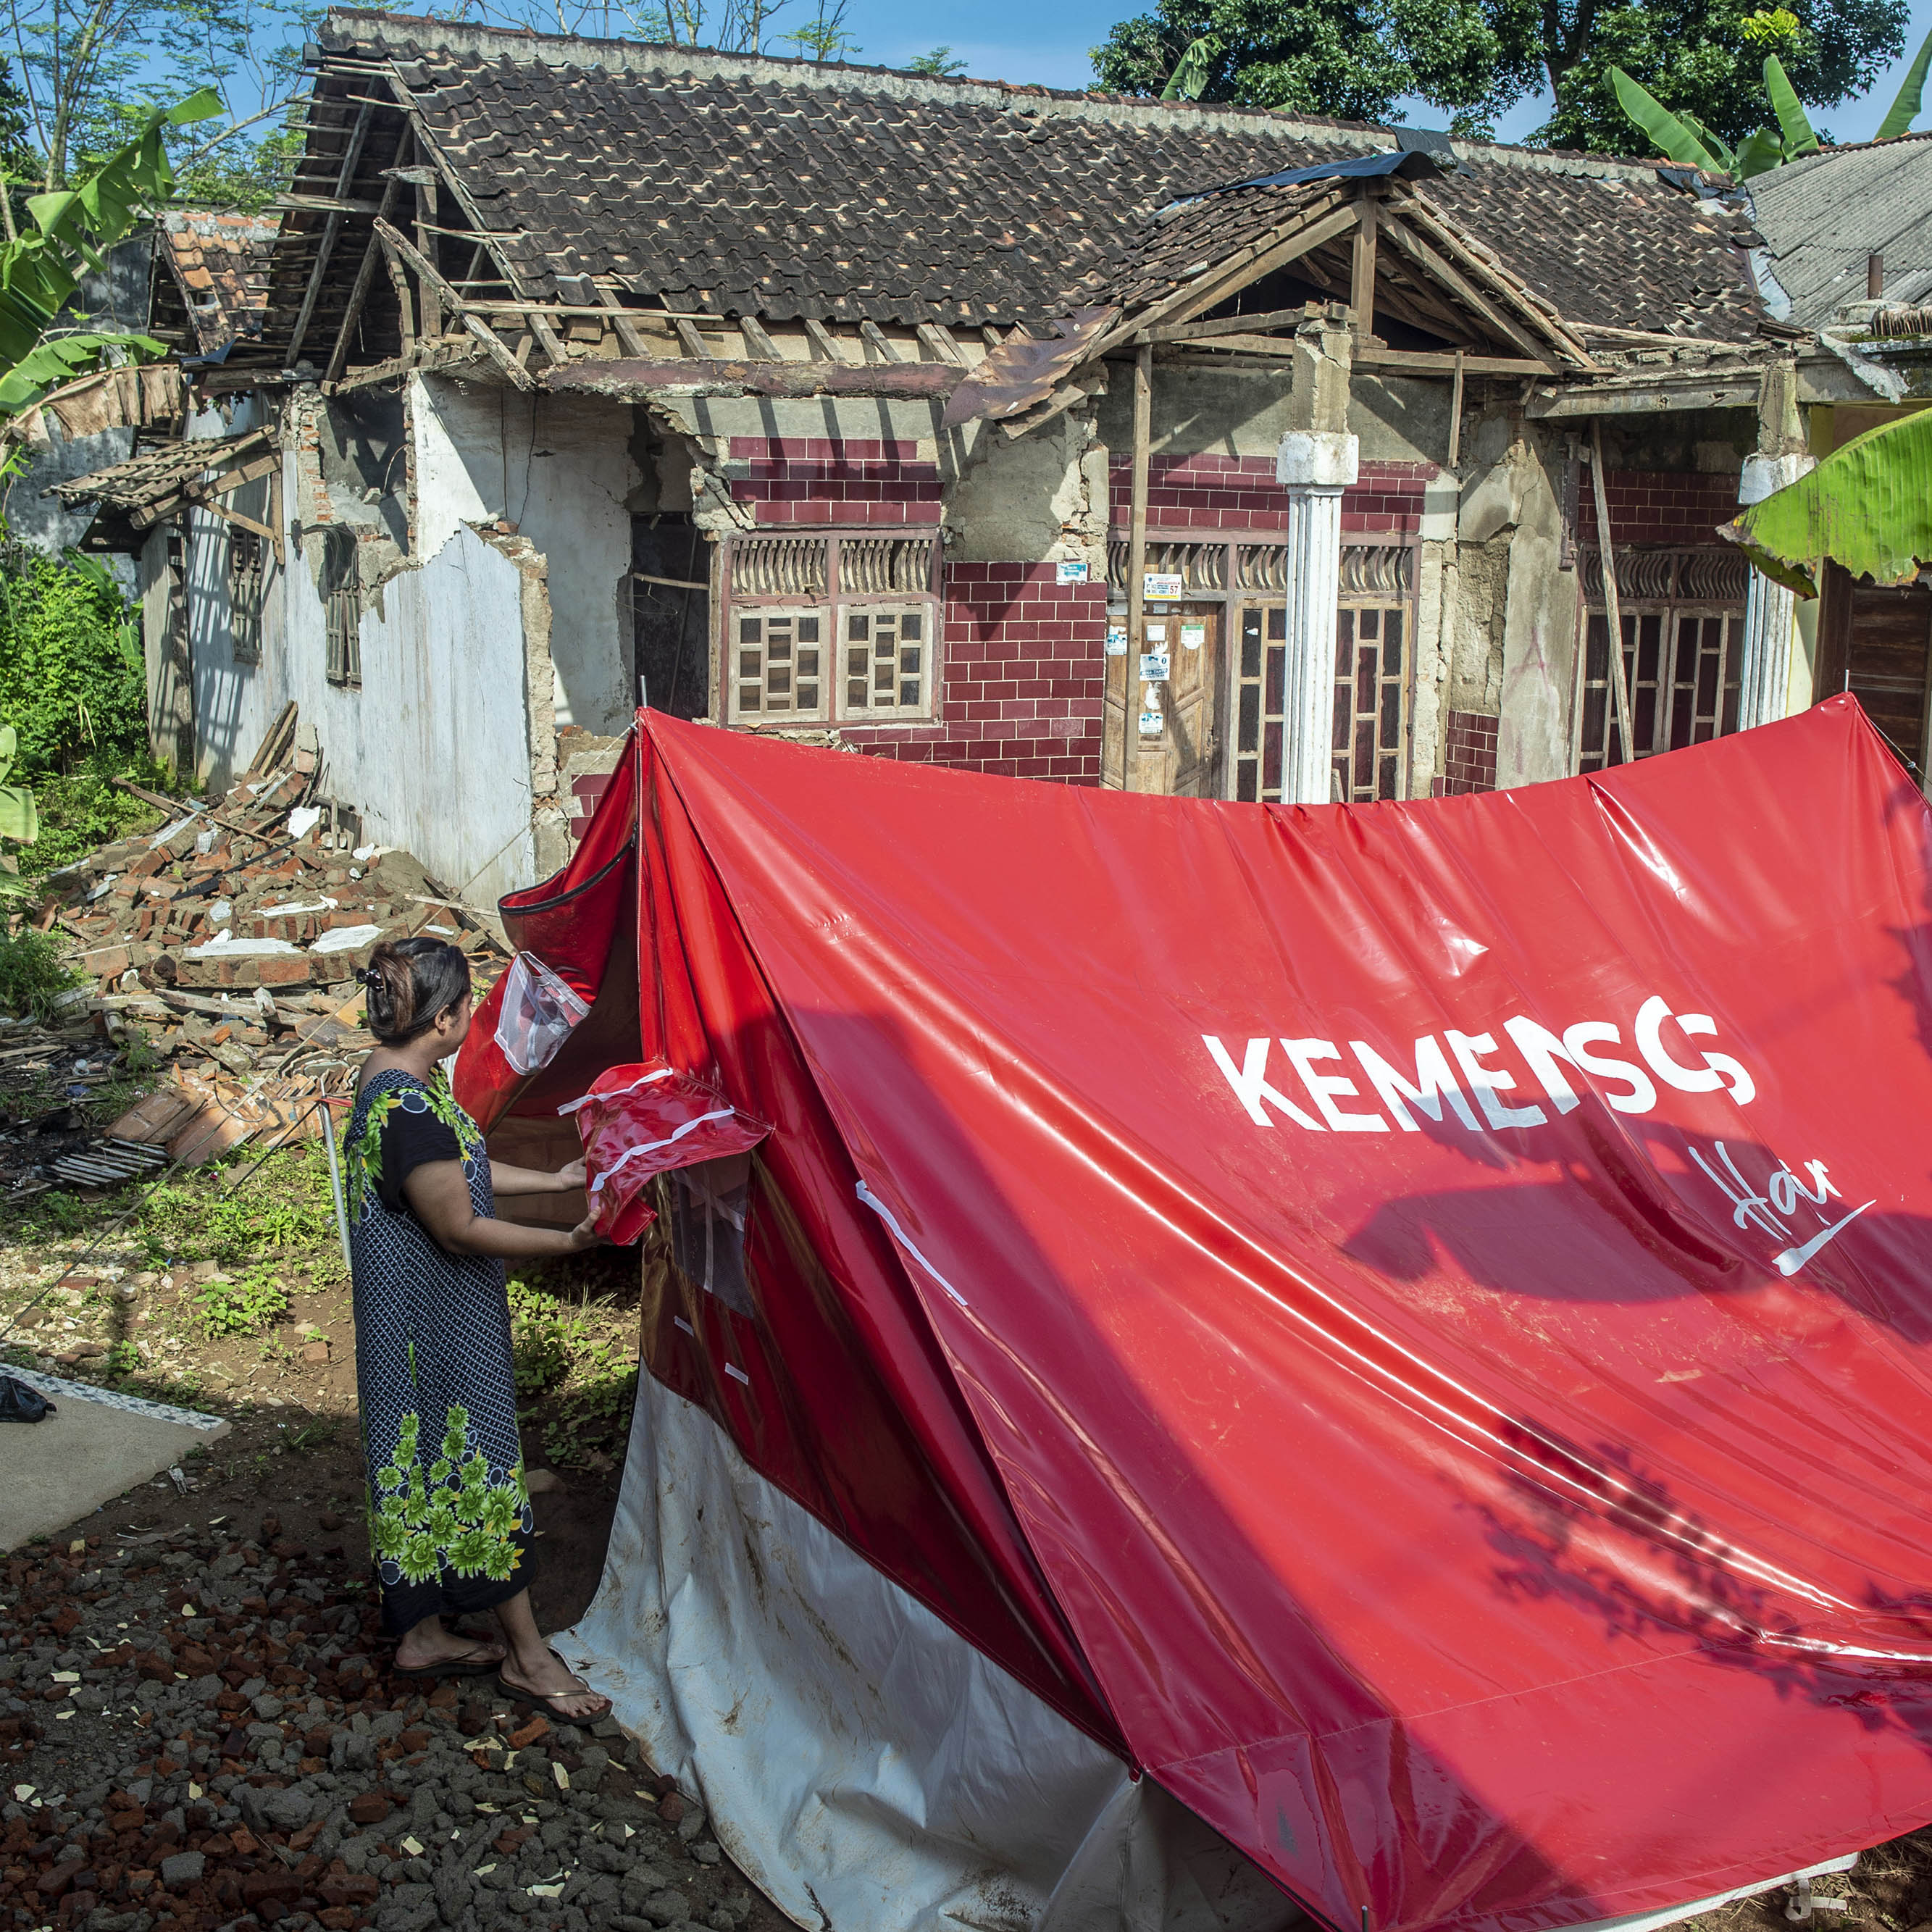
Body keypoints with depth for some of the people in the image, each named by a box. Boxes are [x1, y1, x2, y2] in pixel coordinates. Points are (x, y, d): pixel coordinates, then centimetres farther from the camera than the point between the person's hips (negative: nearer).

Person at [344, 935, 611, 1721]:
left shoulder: (396, 1076, 5)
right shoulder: (409, 1109, -28)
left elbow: (457, 1172, 17)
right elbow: (459, 1227, -23)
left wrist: (554, 1181, 18)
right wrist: (568, 1241, -18)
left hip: (428, 1312, 10)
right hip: (436, 1322, -10)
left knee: (431, 1463, 18)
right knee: (477, 1459, 0)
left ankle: (423, 1634, 30)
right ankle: (527, 1654, 12)